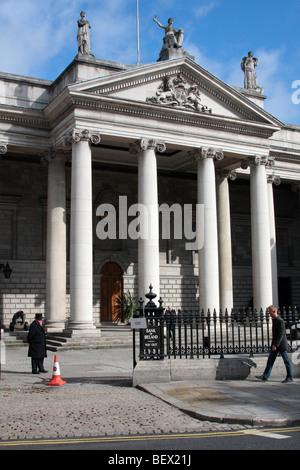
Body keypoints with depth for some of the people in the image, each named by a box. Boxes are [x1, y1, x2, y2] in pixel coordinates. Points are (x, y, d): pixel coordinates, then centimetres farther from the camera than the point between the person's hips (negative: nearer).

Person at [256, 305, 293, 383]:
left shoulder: (280, 321, -19)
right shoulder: (274, 320, 9)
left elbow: (281, 334, -22)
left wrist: (275, 344, -23)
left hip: (281, 344, -9)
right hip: (275, 344, 9)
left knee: (286, 361, 4)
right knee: (270, 360, 5)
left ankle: (289, 377, 14)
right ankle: (265, 376, 5)